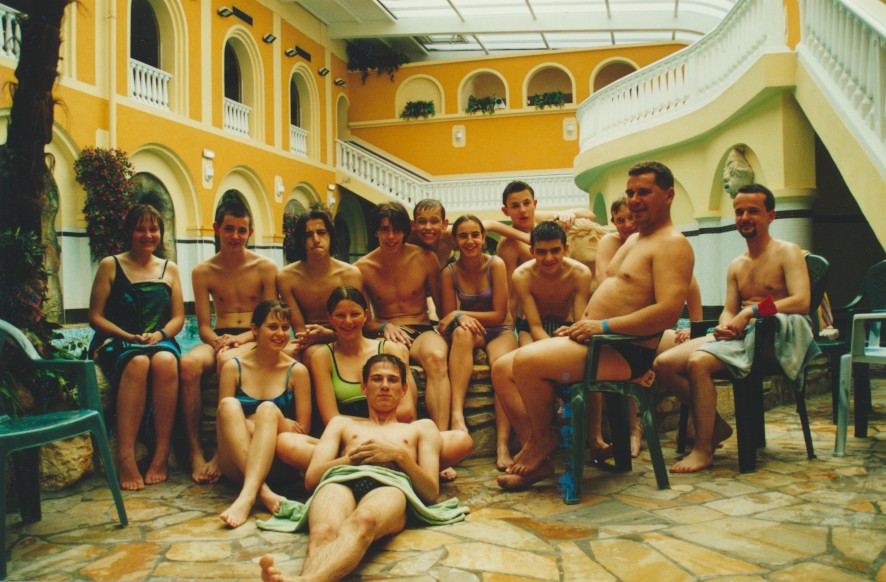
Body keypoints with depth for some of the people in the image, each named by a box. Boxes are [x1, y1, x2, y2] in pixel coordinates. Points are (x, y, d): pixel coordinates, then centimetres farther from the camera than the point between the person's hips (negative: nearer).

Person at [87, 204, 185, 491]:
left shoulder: (170, 269, 17)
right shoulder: (110, 266, 9)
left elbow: (178, 317, 12)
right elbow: (95, 317, 3)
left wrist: (159, 334, -10)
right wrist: (129, 337, -12)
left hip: (160, 341, 2)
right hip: (116, 342, -2)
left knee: (166, 361, -36)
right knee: (138, 362, -38)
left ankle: (161, 456, -34)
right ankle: (125, 458, -39)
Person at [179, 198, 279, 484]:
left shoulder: (265, 268, 3)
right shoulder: (203, 272, 10)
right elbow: (203, 326, 7)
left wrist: (240, 339, -18)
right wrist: (217, 340, -17)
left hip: (255, 340, -2)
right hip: (219, 338, 3)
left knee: (228, 359, -37)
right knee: (189, 362, -32)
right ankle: (195, 452, -28)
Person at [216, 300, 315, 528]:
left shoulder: (297, 371, 3)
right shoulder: (233, 367, 5)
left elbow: (303, 430, 5)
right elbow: (223, 422, 1)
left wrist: (272, 424, -12)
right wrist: (276, 424, -12)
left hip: (278, 461, -1)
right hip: (237, 462, 1)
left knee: (268, 409, -28)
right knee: (229, 404, -25)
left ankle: (248, 495, -46)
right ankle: (262, 490, -40)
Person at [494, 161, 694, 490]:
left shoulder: (672, 244, -9)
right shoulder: (634, 240, 22)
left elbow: (668, 312, -23)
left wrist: (604, 325, -21)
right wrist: (581, 325, 10)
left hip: (624, 353, -10)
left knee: (526, 361, -26)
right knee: (504, 370, 0)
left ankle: (543, 437, 0)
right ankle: (539, 461, 0)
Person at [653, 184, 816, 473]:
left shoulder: (787, 252, 1)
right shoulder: (736, 266, 21)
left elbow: (801, 301, -15)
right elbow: (728, 310, 14)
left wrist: (751, 311, -21)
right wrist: (725, 325, -10)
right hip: (735, 336, 7)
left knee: (698, 361, -33)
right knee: (664, 363, -12)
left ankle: (704, 449, -21)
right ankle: (716, 425, 2)